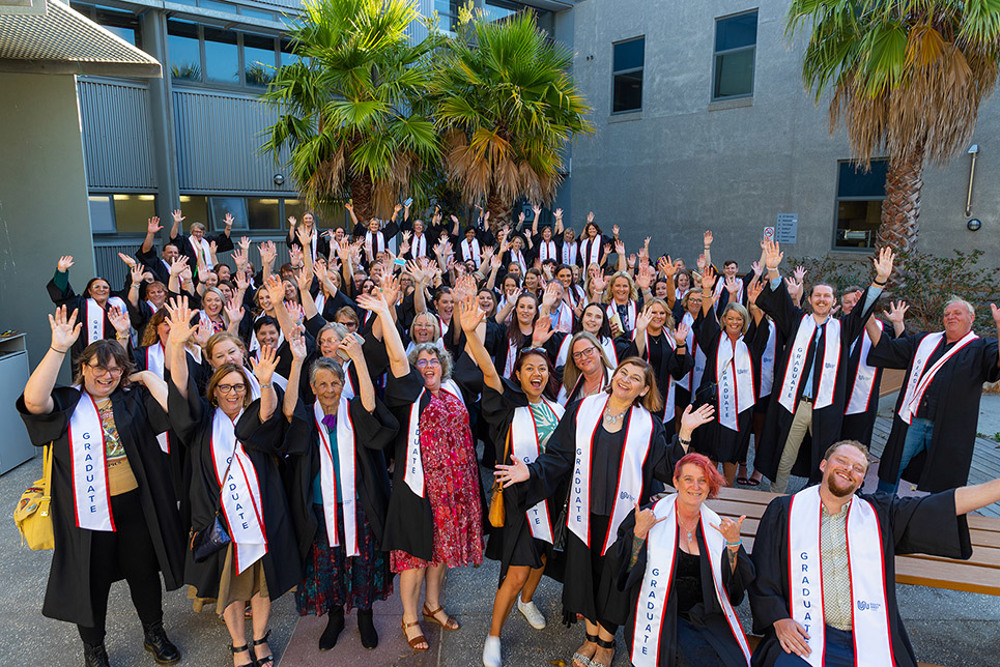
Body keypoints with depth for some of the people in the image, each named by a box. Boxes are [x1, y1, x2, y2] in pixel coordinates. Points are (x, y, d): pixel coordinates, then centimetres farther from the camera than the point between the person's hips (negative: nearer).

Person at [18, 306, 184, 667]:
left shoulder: (134, 400, 2)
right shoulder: (65, 402, -2)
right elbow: (33, 401, -25)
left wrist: (147, 377, -5)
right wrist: (58, 348, -29)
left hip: (136, 505, 2)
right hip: (87, 510, -2)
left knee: (144, 573, 17)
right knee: (92, 581, 14)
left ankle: (154, 634, 40)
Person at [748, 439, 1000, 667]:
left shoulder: (880, 514, 15)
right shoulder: (784, 510, 8)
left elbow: (950, 504, 8)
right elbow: (761, 573, 4)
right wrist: (778, 619, -8)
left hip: (870, 640, 3)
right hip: (804, 637, -3)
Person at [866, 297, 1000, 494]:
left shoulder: (981, 348, 2)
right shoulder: (924, 341, 14)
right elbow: (887, 348, 13)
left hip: (947, 430, -3)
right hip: (910, 422, 3)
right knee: (890, 470, 10)